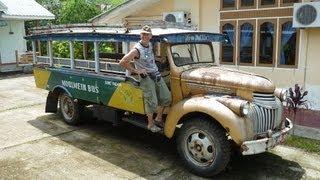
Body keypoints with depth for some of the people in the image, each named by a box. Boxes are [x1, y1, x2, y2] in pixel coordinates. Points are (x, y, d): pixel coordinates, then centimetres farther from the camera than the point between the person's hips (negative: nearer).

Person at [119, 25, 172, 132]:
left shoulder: (150, 45, 7)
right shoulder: (137, 49, -15)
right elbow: (122, 62, -18)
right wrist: (136, 71, -13)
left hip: (156, 75, 8)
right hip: (146, 77, -7)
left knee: (166, 97, 7)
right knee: (152, 102, -8)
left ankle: (158, 119, 24)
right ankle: (150, 124, 11)